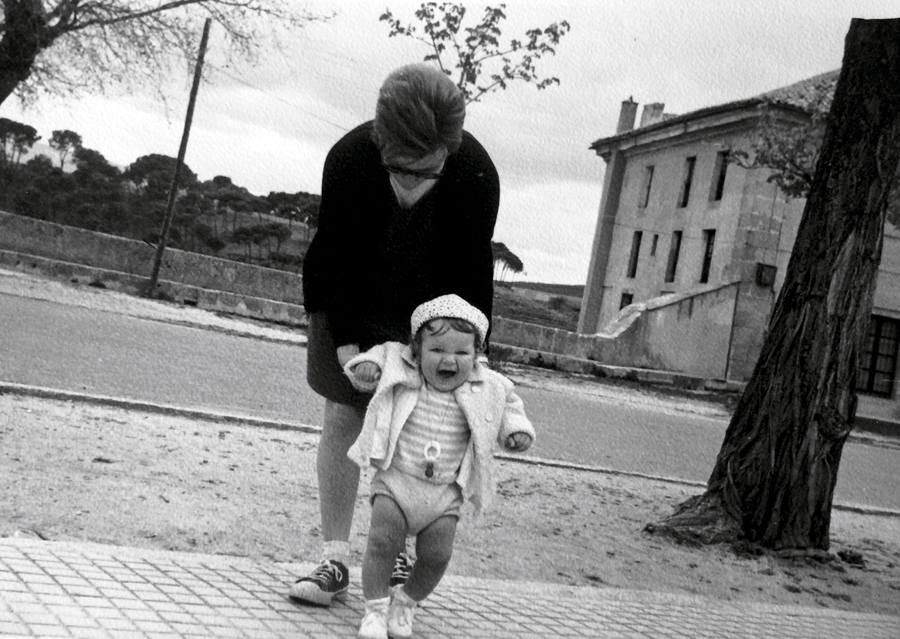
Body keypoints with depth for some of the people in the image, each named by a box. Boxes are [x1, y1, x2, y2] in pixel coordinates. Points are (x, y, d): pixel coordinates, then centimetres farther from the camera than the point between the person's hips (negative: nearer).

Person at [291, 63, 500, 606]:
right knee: (342, 423, 0)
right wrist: (346, 342, -21)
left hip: (427, 317, 0)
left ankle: (397, 551, 15)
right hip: (352, 310, 1)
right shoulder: (348, 158, -26)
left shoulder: (476, 175, -27)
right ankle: (335, 559, 9)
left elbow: (472, 276, -18)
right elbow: (333, 259, -18)